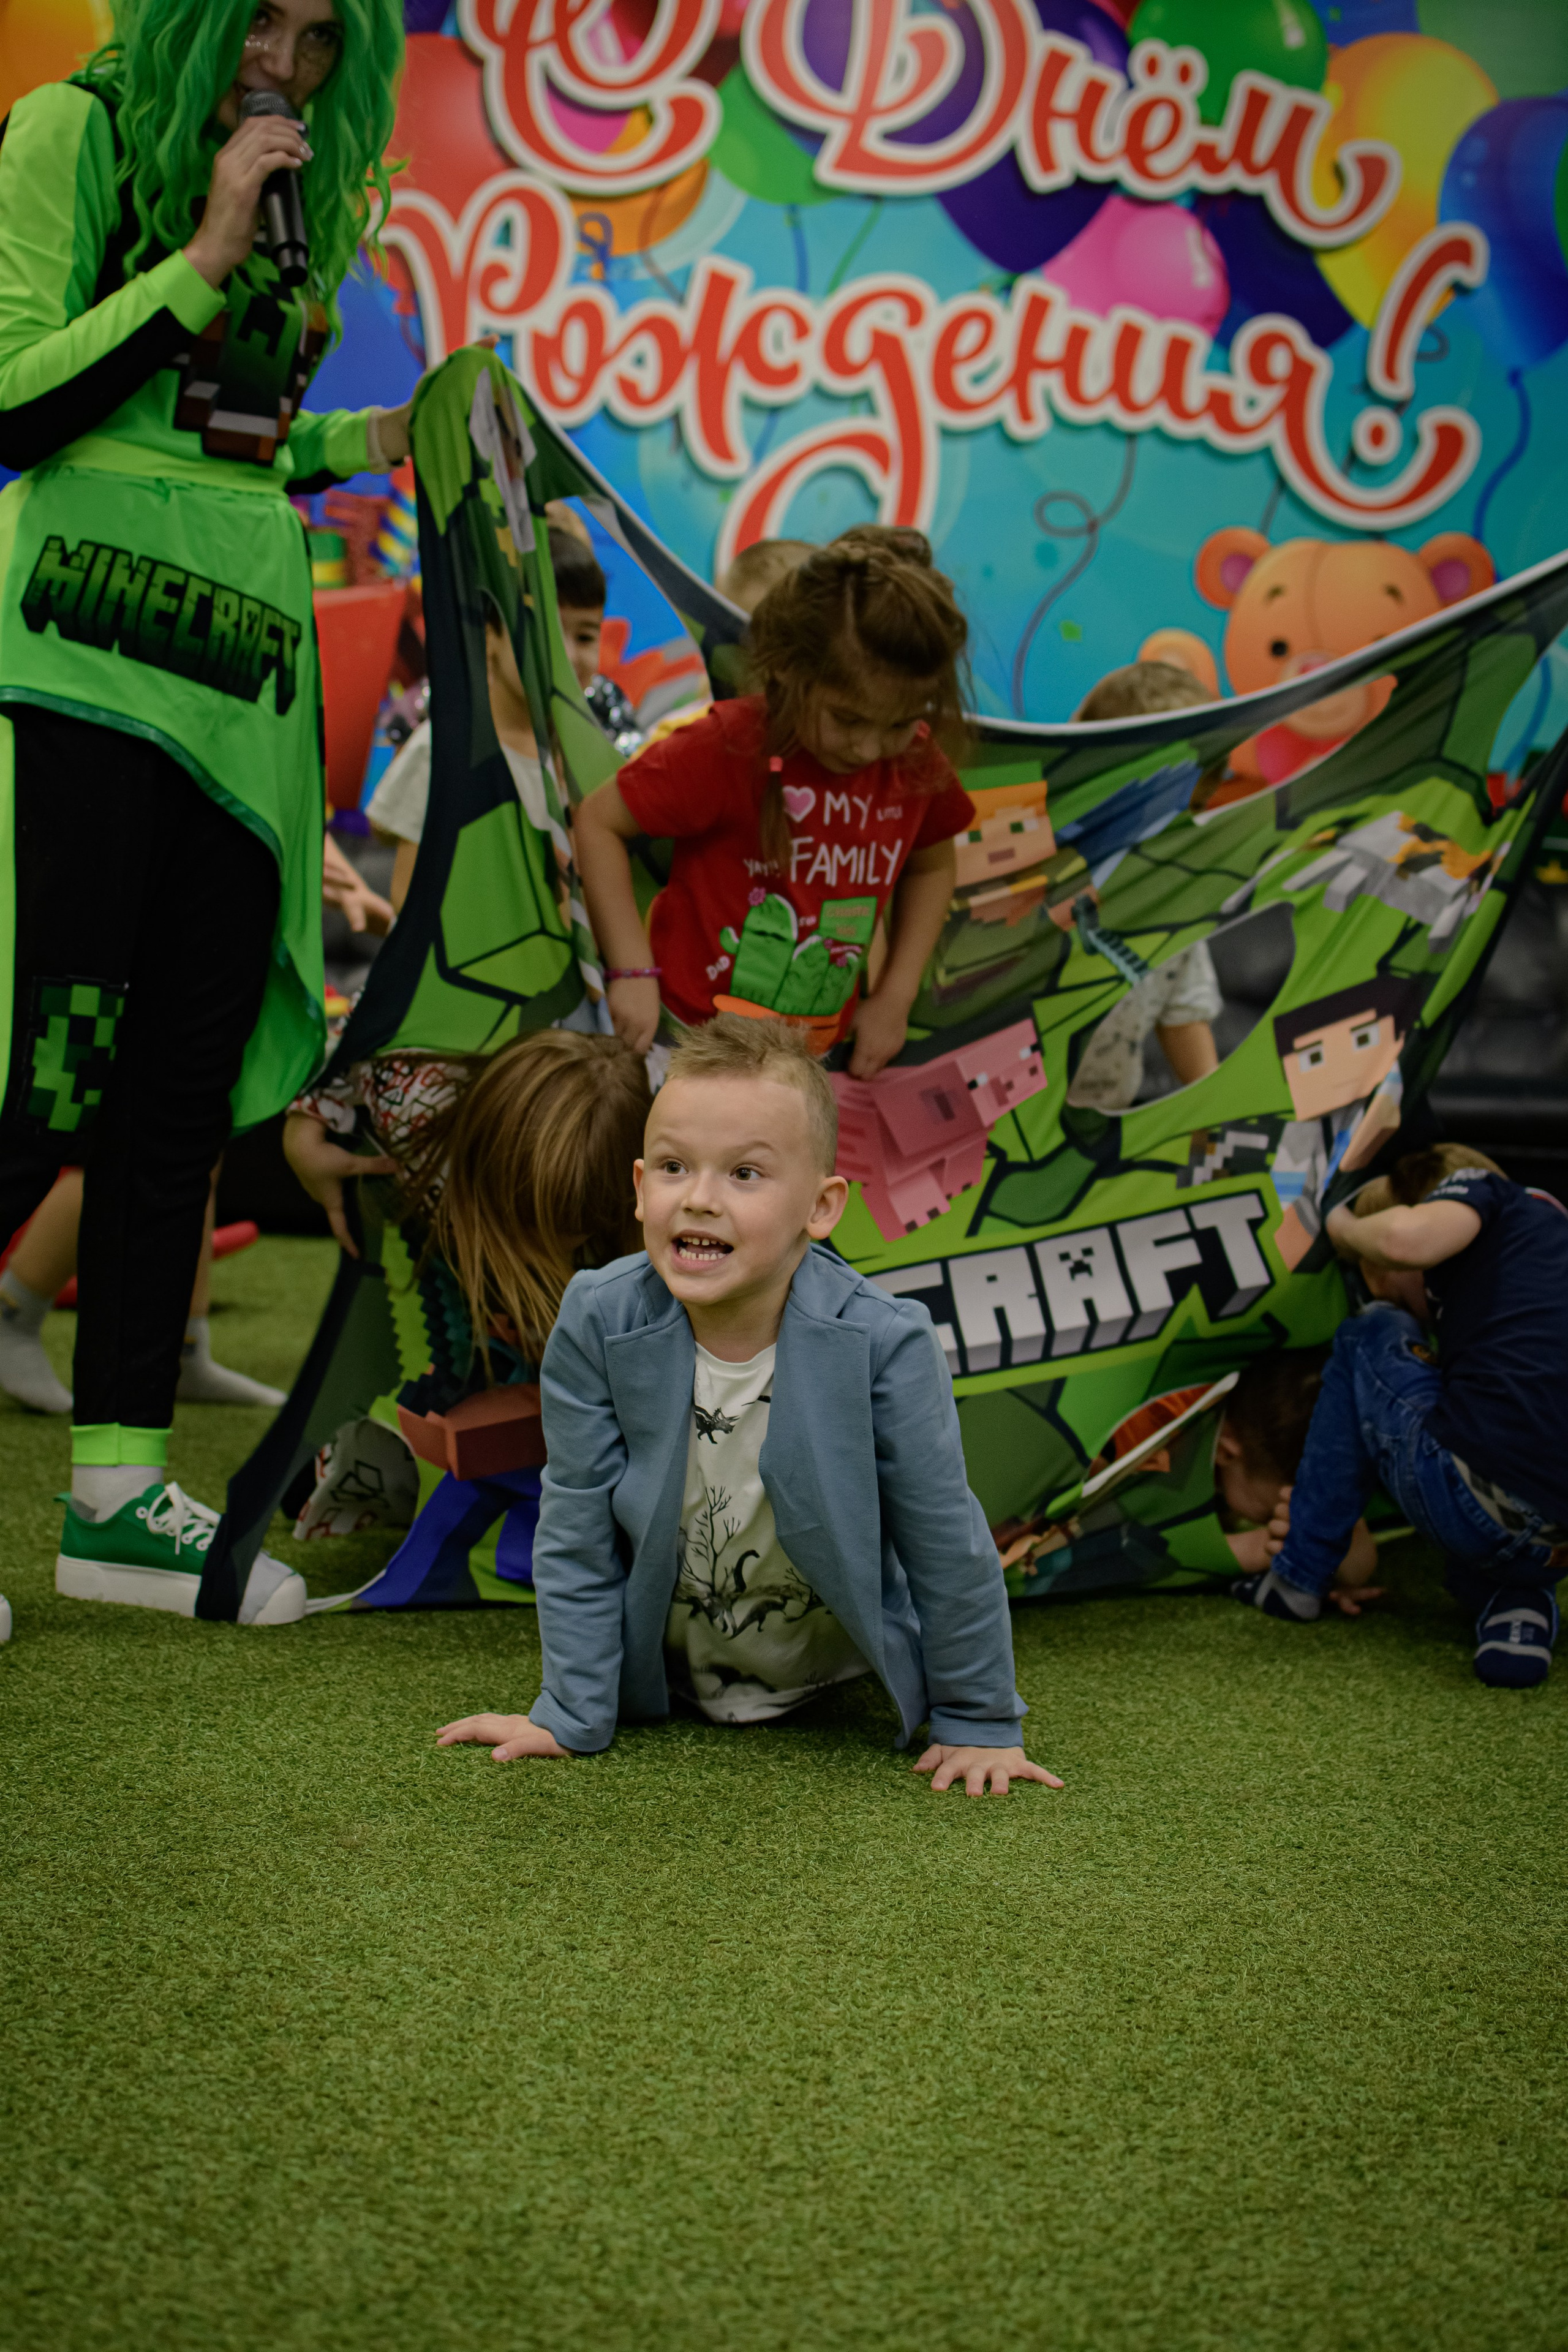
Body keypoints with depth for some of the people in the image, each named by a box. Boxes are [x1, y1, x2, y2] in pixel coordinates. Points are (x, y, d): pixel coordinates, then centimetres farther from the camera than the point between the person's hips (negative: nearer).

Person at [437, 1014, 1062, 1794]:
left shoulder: (883, 1343, -31)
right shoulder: (597, 1326, -25)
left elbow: (948, 1546, -19)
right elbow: (577, 1537, -15)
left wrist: (977, 1724, -11)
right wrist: (571, 1716, -12)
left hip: (836, 1671, 0)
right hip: (668, 1672, 1)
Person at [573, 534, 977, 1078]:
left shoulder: (916, 763, -5)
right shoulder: (726, 748, -19)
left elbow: (931, 867, 15)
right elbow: (599, 821, -11)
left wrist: (894, 998, 8)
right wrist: (633, 972, -15)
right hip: (694, 1032, -5)